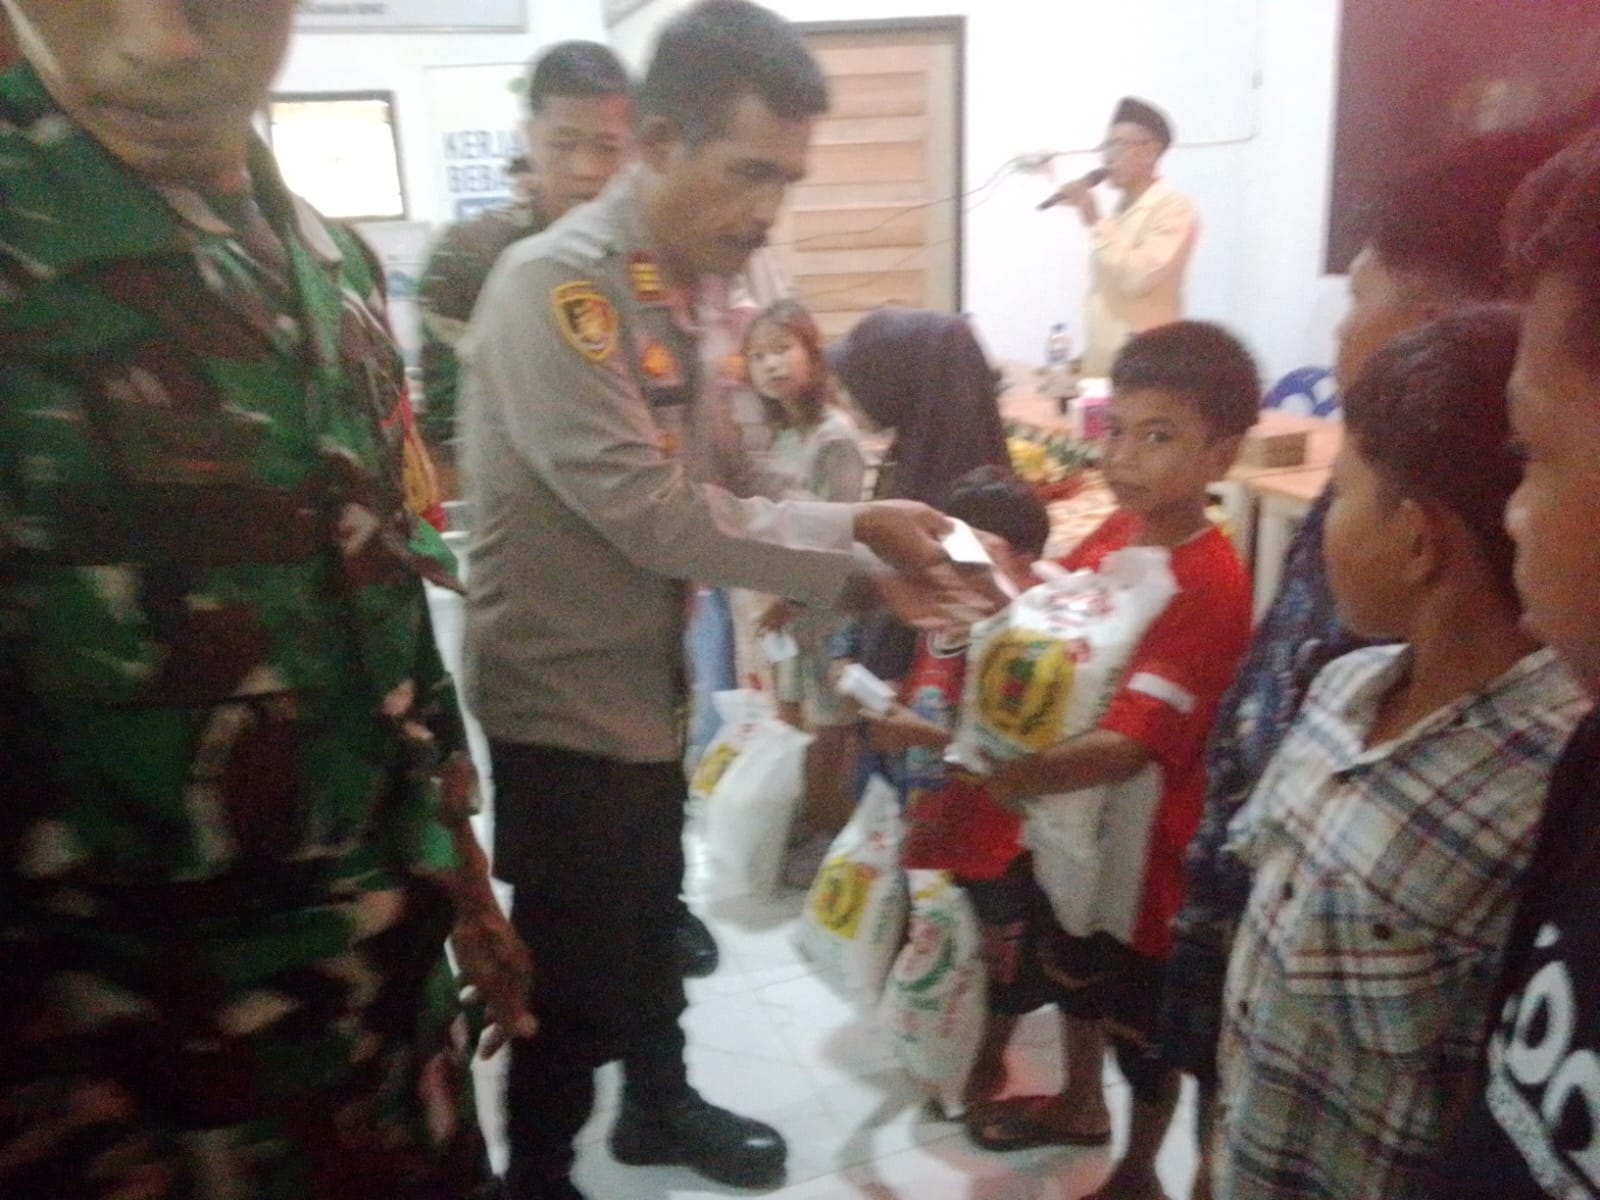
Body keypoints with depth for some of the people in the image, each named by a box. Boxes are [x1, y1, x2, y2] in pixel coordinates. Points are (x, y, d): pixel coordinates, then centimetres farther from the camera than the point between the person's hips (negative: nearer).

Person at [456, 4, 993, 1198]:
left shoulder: (694, 288, 4)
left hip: (652, 682, 8)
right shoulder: (552, 285, -23)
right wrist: (855, 546, -20)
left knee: (651, 925, 25)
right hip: (563, 700, -8)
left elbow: (720, 487, 2)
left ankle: (659, 1103, 49)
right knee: (575, 977, 10)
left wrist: (861, 547, -12)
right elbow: (650, 511, -26)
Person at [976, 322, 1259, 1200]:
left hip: (1148, 843, -7)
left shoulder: (1209, 586, -30)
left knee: (1149, 1025, 17)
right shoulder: (1116, 532, -6)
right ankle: (1079, 1105, 55)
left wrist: (978, 765, -50)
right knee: (1076, 976, 29)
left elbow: (1127, 746, -37)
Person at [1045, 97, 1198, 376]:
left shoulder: (1174, 209, -9)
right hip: (1100, 364, 8)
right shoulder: (1120, 210, 17)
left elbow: (1138, 277, -23)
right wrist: (1088, 358, 16)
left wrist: (1094, 222, -19)